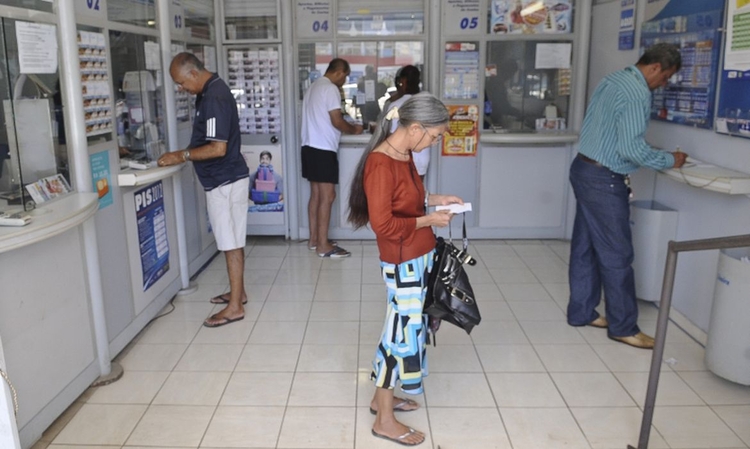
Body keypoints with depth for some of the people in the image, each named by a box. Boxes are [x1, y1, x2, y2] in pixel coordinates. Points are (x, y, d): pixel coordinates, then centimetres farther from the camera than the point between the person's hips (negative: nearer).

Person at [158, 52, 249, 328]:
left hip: (225, 181, -10)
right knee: (233, 241, 16)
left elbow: (218, 148, -24)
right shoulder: (211, 91, 12)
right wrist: (185, 154, 11)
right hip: (227, 178, 10)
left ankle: (235, 306, 4)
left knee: (231, 243, -4)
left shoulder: (214, 98, -20)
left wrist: (182, 156, -17)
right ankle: (238, 292, 28)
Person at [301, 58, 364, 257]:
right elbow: (337, 121, -16)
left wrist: (348, 128, 21)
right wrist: (354, 129, 1)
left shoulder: (314, 86, 19)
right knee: (327, 196, -6)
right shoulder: (330, 89, -12)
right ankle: (323, 245, -3)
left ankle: (314, 239, 19)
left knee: (316, 194, 13)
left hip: (310, 147, 10)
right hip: (323, 149, -10)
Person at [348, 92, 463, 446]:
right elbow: (383, 225, -25)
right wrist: (429, 220, -17)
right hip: (403, 262, -9)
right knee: (403, 329, 1)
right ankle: (384, 420, 18)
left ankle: (381, 397, 35)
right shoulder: (380, 164, -24)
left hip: (418, 257, 9)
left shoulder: (405, 154, 5)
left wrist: (433, 199, 7)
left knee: (404, 326, 18)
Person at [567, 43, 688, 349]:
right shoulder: (638, 93, -17)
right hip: (603, 180, -10)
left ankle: (581, 312, 23)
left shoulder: (612, 80, 12)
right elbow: (632, 149, -22)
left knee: (585, 246, 14)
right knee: (617, 254, -1)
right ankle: (623, 327, 9)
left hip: (584, 169, 10)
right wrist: (670, 161, -8)